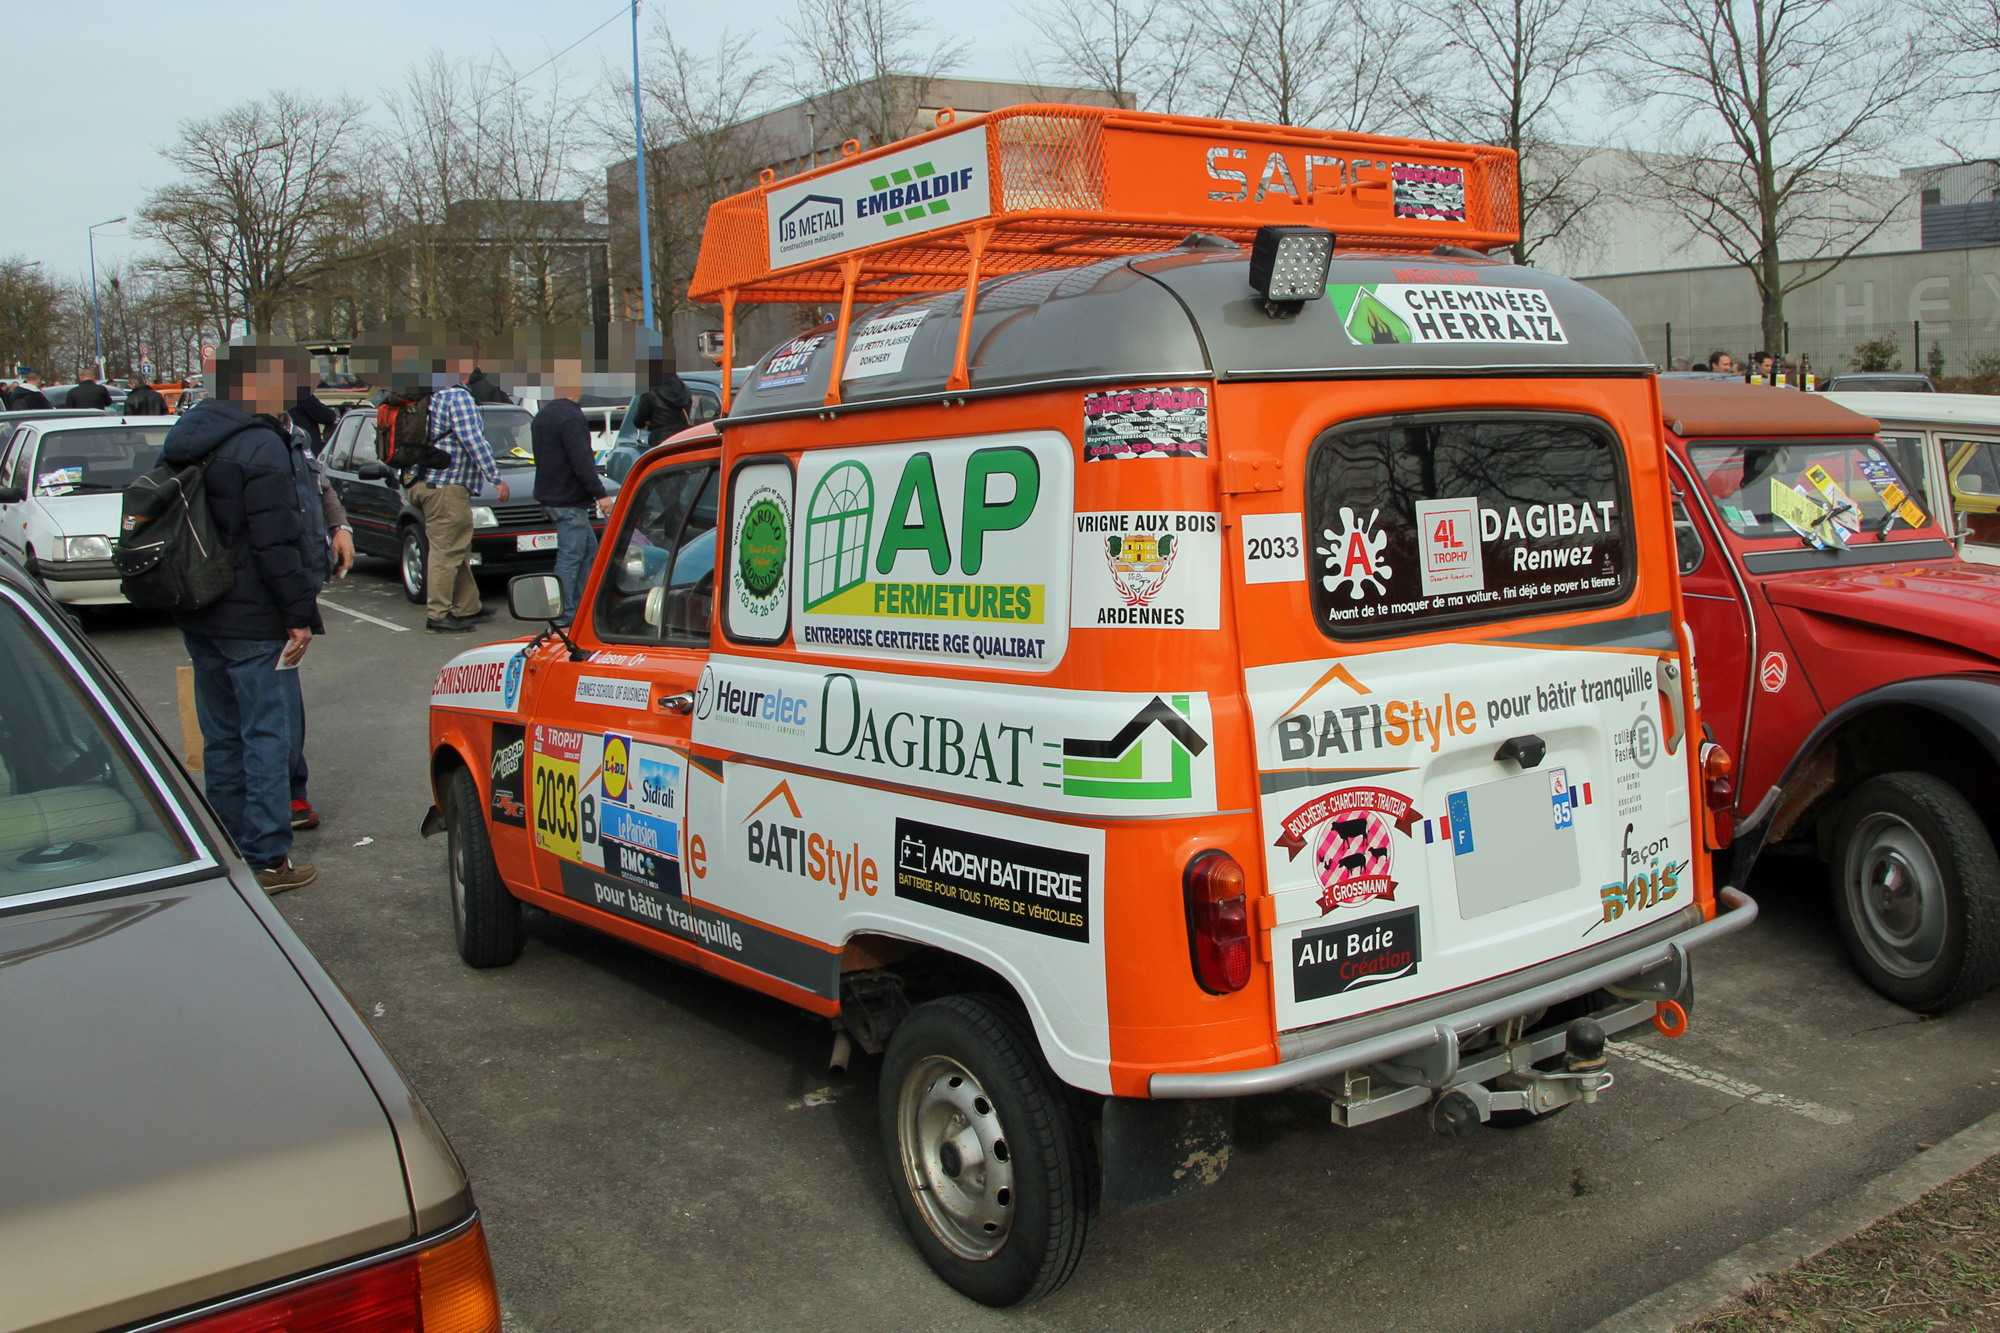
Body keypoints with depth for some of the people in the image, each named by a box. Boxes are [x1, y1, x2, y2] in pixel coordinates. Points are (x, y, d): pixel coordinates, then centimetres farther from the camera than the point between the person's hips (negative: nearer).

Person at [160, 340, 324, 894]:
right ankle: (266, 859, 3)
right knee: (266, 734, -1)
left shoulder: (182, 441, 11)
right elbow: (274, 541, -20)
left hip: (196, 617, 9)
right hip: (250, 619, -9)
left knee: (221, 735, 17)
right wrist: (301, 613, -16)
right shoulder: (261, 446, -16)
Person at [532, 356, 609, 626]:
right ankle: (565, 614, -3)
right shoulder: (570, 416, -17)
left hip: (550, 495, 10)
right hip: (569, 500, -10)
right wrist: (600, 493, -19)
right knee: (570, 556, -5)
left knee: (589, 550, 16)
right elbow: (581, 461, -22)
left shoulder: (543, 414, 15)